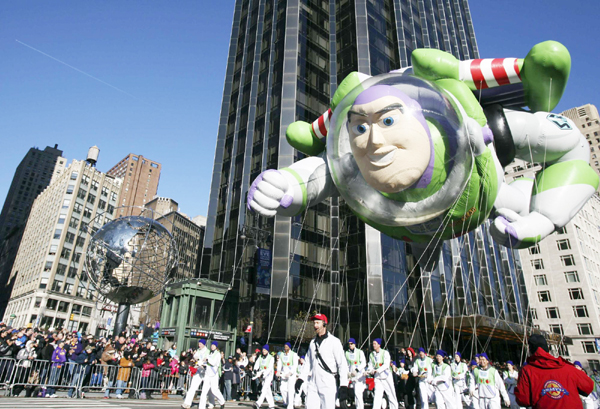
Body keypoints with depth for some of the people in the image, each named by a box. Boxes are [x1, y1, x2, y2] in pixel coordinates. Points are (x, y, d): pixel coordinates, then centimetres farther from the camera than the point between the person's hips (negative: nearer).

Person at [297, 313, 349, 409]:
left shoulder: (334, 341, -5)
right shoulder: (312, 342, 15)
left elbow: (342, 364, -8)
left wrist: (343, 386, -15)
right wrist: (301, 378, 10)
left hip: (328, 384, -6)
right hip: (312, 384, 6)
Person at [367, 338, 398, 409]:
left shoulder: (385, 353, -8)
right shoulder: (371, 355, 6)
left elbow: (386, 365, -18)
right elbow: (370, 365, 7)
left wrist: (377, 370, -29)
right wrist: (371, 370, -16)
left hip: (386, 377, -2)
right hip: (377, 377, 2)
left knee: (391, 395, 5)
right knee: (377, 395, -9)